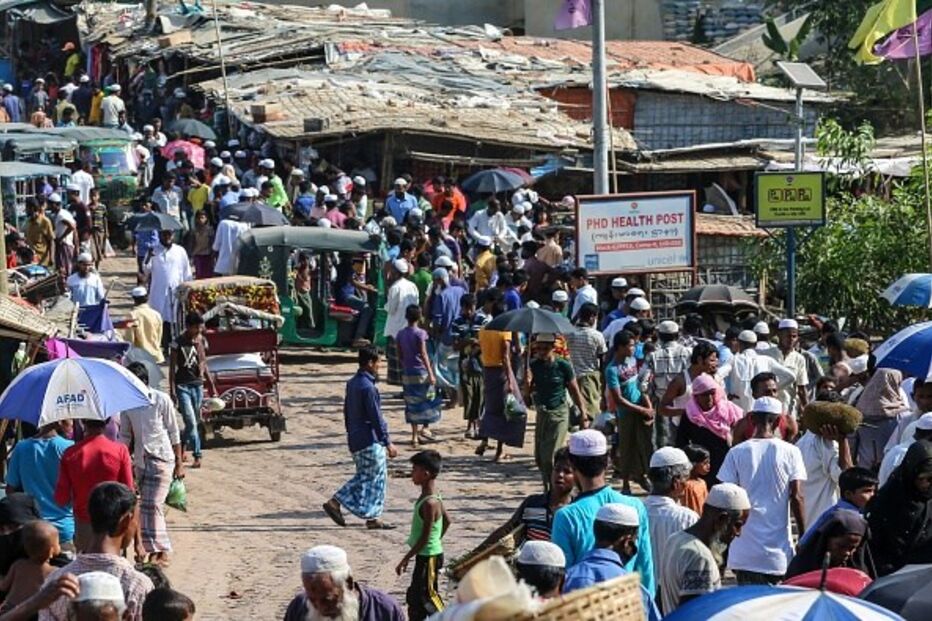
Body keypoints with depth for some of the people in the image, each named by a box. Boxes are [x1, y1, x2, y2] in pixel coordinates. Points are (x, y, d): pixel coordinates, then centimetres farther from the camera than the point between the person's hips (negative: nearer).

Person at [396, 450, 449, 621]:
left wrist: (406, 559, -19)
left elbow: (425, 538, -24)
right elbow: (447, 521, 17)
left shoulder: (429, 503, -25)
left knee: (427, 596, -3)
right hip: (425, 555, 10)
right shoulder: (433, 497, 4)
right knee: (414, 596, 17)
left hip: (429, 557, -10)